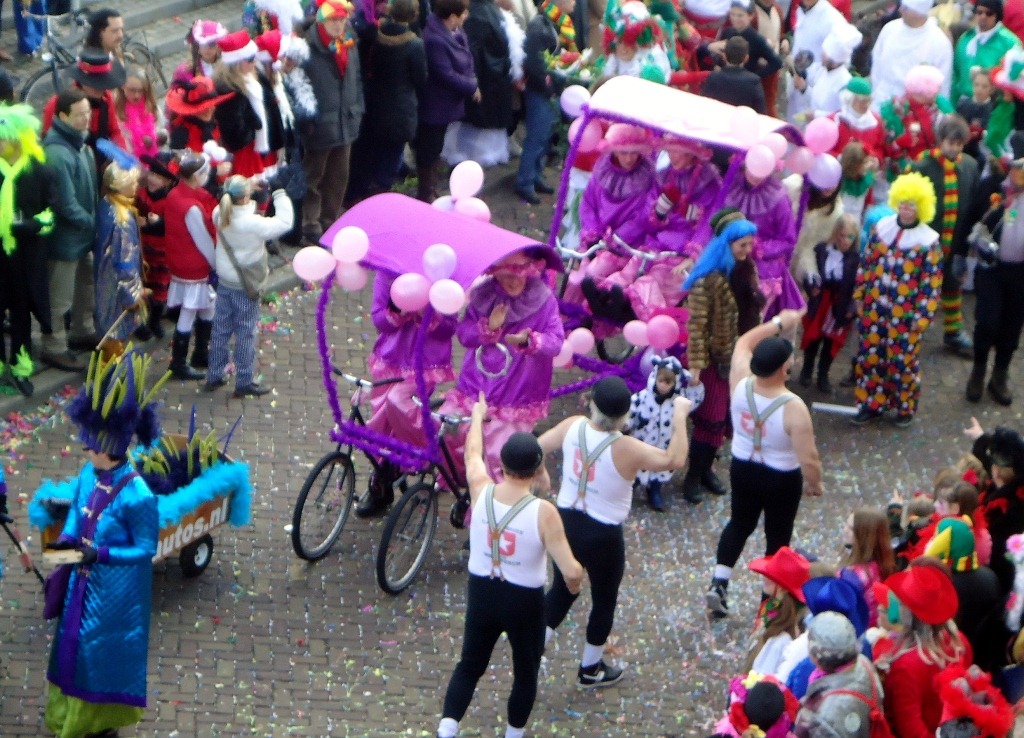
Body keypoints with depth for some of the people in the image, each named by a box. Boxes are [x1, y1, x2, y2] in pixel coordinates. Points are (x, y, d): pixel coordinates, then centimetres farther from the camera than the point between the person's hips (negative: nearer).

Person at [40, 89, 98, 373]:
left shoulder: (78, 140, 1)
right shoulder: (58, 153, -30)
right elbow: (67, 205, -27)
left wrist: (95, 220, 4)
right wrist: (93, 224, -14)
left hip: (83, 233, 10)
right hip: (65, 236, -10)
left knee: (86, 285, 26)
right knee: (60, 297, 6)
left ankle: (83, 332, 45)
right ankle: (54, 348, 22)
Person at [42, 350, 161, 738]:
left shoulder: (137, 495, -27)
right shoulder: (88, 476, -7)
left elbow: (147, 548, -19)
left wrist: (102, 554, -28)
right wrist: (66, 539, -10)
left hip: (115, 588, -7)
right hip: (84, 580, 7)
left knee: (104, 647, 10)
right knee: (74, 643, 20)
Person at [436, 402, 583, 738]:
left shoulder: (481, 491, -14)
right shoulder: (543, 512, -24)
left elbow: (472, 453, 10)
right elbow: (571, 572, -26)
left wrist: (478, 415, 28)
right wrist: (575, 584, -2)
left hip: (481, 594, 3)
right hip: (525, 601, -3)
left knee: (469, 665, 22)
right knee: (525, 673, 20)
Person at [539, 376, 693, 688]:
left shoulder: (573, 427, -12)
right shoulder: (625, 449, -27)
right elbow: (675, 460, -20)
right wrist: (680, 415, -12)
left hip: (566, 522, 5)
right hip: (603, 536, -5)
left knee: (562, 589, 26)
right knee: (604, 601, 19)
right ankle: (591, 670, 35)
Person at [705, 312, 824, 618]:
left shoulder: (740, 384, -19)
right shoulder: (793, 407, -32)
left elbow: (744, 342, 3)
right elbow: (809, 460, -27)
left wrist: (777, 323, 7)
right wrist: (815, 484, -7)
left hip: (742, 470, 4)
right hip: (782, 480, -4)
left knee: (740, 523, 27)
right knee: (778, 538, 16)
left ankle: (718, 584, 22)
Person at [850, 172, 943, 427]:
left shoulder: (928, 241, -10)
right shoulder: (882, 228, 2)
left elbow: (932, 282, -8)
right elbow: (867, 264, 10)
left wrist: (922, 316, -11)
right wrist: (859, 296, 10)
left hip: (905, 315, -4)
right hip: (874, 308, 4)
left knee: (902, 360, 5)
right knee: (869, 355, 9)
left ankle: (905, 407, 23)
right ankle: (871, 403, 22)